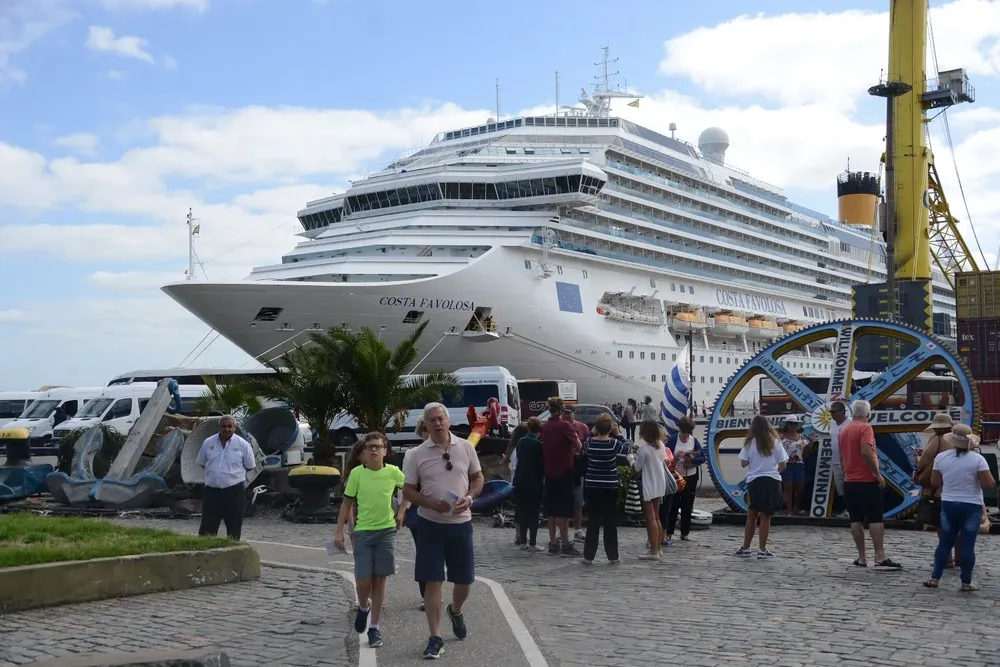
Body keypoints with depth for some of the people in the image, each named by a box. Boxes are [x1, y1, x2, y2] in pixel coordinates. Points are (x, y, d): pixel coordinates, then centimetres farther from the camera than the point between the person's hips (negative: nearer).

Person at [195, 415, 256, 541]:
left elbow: (250, 467, 5)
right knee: (207, 528, 5)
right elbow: (201, 463, 16)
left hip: (235, 491, -2)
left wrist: (233, 472, 9)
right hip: (212, 490, 2)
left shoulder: (243, 444, -3)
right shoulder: (208, 443, 5)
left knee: (234, 530, 6)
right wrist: (214, 471, 12)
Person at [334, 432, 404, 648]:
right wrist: (339, 531, 0)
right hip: (363, 531, 0)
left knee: (380, 580, 3)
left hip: (387, 530, 0)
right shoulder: (356, 473, -4)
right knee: (363, 581, -2)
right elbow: (347, 503, 3)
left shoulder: (393, 472, -4)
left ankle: (374, 627, 15)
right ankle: (363, 607, 32)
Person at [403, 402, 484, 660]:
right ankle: (435, 637, 6)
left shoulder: (466, 447, 0)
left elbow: (477, 478, 9)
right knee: (432, 581, -2)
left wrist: (469, 498, -11)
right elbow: (408, 491, -1)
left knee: (465, 580, 10)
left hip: (461, 523, 2)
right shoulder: (417, 454, -5)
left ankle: (456, 611, 43)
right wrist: (432, 503, -18)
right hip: (430, 524, -2)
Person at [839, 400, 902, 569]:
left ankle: (862, 557, 6)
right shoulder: (865, 428, -10)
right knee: (875, 519, -4)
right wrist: (878, 474, -16)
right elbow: (866, 452, -22)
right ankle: (880, 556, -8)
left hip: (849, 481, 6)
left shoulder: (843, 431, 12)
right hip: (867, 480, -6)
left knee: (856, 519, 6)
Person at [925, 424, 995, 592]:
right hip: (971, 506, -3)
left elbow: (934, 483, 4)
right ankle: (966, 583, 6)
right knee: (967, 544, 1)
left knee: (945, 542, 11)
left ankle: (935, 578, 11)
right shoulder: (977, 459, -13)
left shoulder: (941, 457, -2)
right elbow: (989, 484, -15)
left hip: (948, 505, 3)